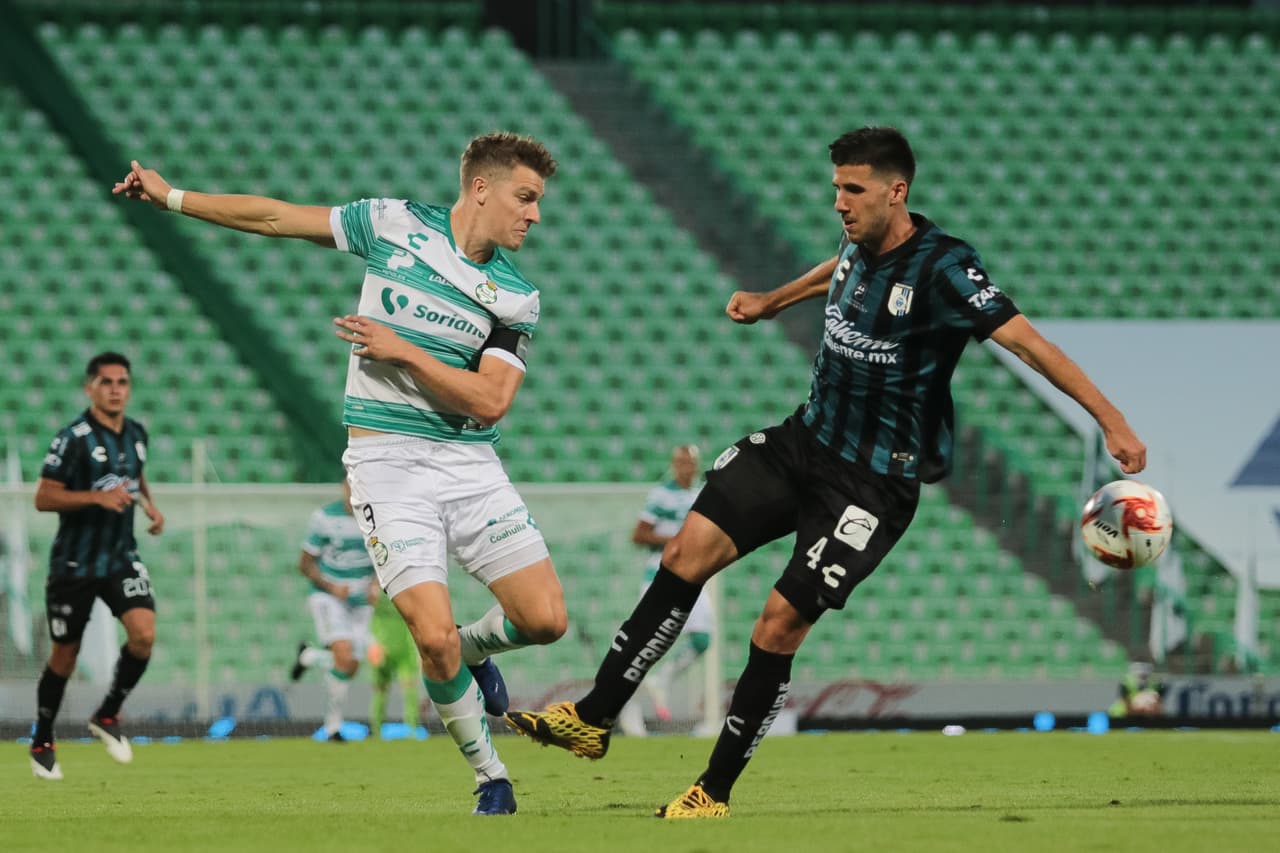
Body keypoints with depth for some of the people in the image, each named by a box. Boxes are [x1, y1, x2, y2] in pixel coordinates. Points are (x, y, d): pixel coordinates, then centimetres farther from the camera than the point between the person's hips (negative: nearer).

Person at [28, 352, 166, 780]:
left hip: (122, 559, 4)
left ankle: (107, 716, 5)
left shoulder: (136, 434, 5)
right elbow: (43, 498, -16)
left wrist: (149, 503, 8)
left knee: (144, 634, -17)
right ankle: (42, 743, 24)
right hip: (74, 563, -4)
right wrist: (97, 497, -26)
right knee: (64, 656, 5)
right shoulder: (73, 439, -14)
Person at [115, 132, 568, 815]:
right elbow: (278, 218, 9)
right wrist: (171, 197, 12)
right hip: (387, 458, -2)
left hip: (470, 464, 2)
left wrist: (402, 349, -14)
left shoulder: (518, 296, 1)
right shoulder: (393, 224, 0)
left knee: (546, 618, -8)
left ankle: (474, 649, 27)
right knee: (434, 636, -17)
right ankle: (489, 776, 4)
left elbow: (489, 401, -9)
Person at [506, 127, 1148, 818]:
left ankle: (715, 792, 2)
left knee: (781, 621, -11)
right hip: (805, 441, 7)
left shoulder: (942, 268, -20)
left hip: (876, 478, -7)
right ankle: (594, 718, -1)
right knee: (690, 547, -7)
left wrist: (1109, 419, -30)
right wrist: (770, 302, 40)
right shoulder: (860, 246, 2)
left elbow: (1026, 340, -25)